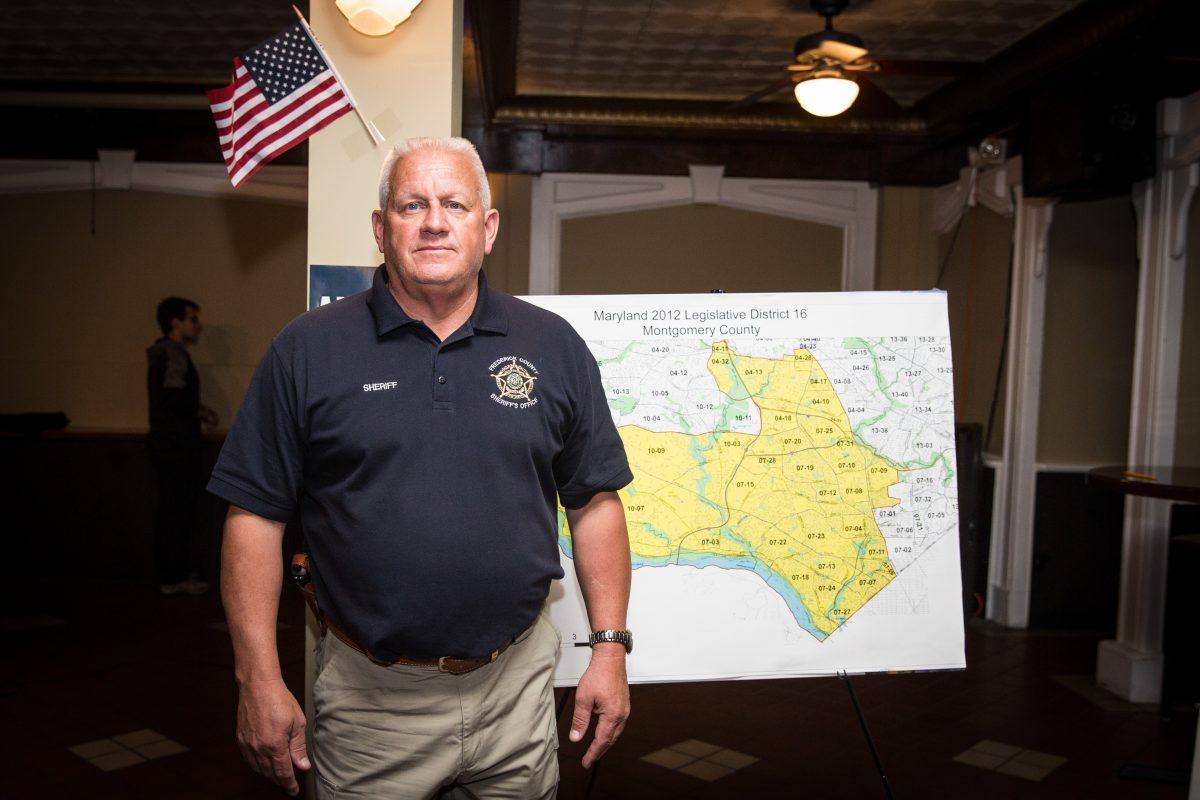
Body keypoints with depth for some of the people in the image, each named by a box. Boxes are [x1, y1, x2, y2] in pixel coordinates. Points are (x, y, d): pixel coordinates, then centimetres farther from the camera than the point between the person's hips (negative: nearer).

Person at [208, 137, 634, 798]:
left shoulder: (554, 347, 2)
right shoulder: (307, 350, -4)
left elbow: (594, 503, 5)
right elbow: (256, 515, -4)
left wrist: (609, 647, 1)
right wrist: (259, 681, -7)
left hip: (517, 689, 2)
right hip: (369, 698, -1)